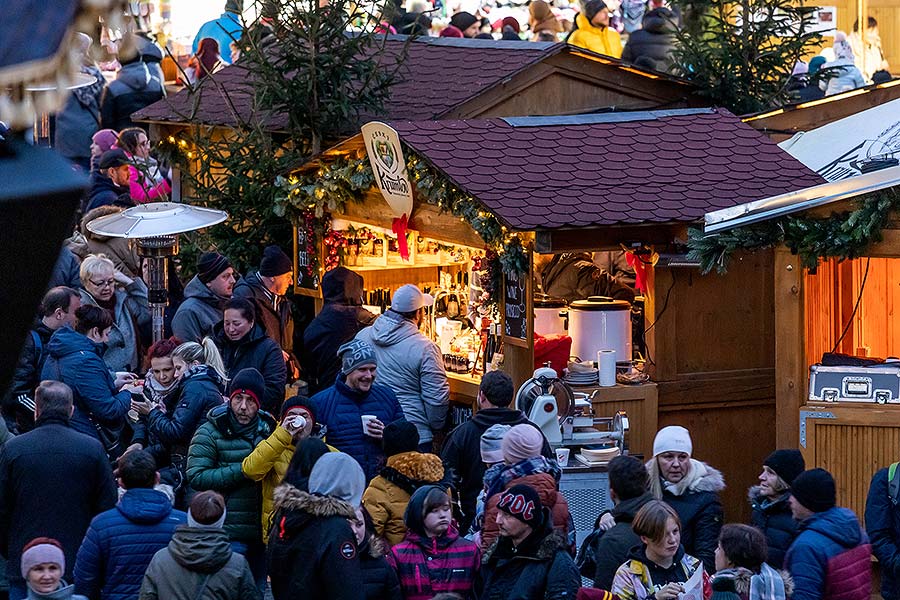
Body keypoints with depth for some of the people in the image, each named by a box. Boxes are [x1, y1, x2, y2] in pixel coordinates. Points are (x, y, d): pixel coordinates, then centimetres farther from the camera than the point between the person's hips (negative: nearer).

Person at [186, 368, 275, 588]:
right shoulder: (211, 432, -5)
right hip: (229, 535, -5)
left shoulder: (268, 428, 10)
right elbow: (196, 477, -15)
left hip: (261, 532, 5)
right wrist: (242, 471, -19)